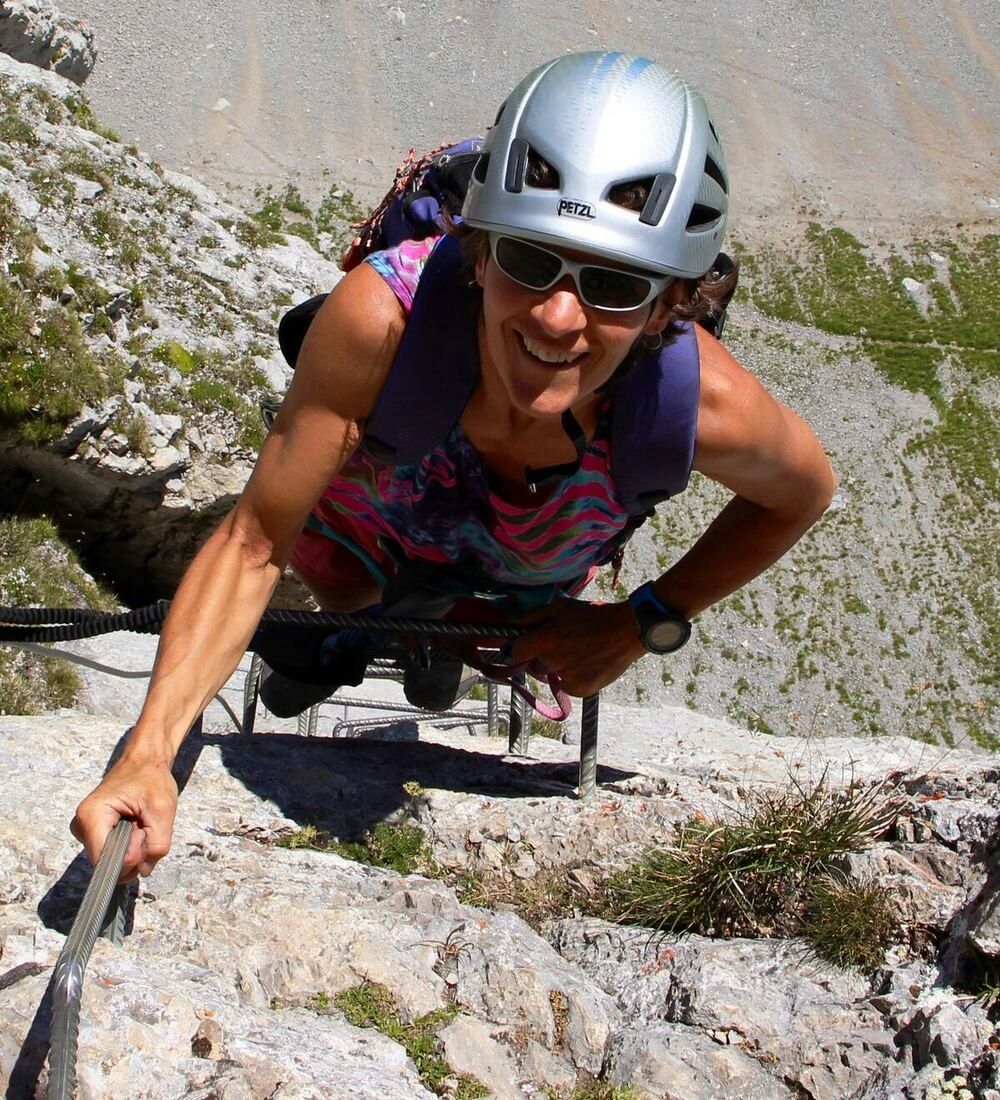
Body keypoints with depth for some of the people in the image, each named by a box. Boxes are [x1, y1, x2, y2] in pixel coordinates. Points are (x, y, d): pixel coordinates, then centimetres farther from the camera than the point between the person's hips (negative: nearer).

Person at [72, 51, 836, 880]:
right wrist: (148, 753, -47)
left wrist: (644, 627, -20)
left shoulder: (703, 404, -45)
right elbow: (255, 543, -37)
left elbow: (805, 491, -19)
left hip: (529, 586, 1)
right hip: (370, 525, -1)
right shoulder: (382, 314, -48)